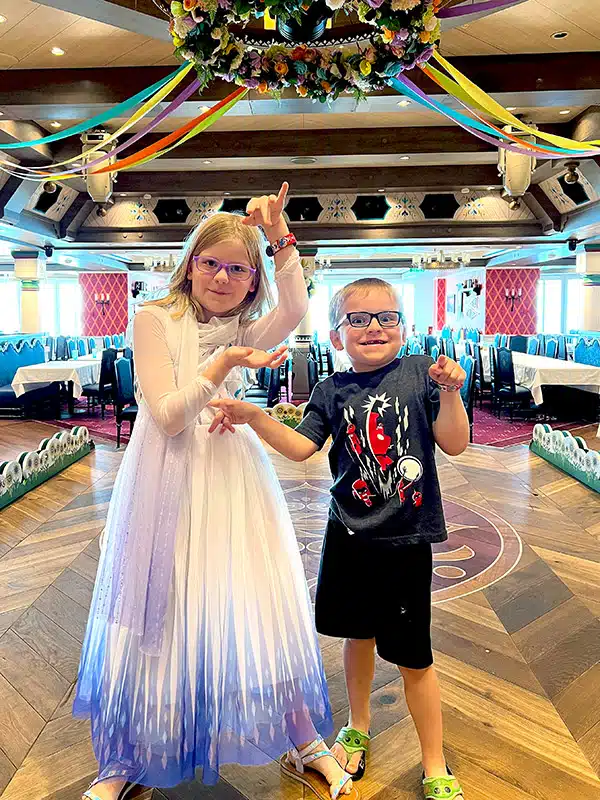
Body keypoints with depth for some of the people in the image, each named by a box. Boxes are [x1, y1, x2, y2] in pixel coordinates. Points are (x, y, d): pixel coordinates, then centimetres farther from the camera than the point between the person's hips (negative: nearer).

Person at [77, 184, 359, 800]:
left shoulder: (246, 332, 8)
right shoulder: (155, 319, -2)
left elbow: (296, 311, -15)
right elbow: (168, 416, -12)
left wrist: (281, 238, -22)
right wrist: (224, 365, -21)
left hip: (232, 479, 2)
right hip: (167, 482, -2)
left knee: (260, 610, 5)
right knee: (159, 616, 8)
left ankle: (305, 743, 26)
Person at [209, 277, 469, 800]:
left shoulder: (419, 373, -5)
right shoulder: (333, 391, 1)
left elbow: (455, 444, -7)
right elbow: (300, 447, -5)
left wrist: (449, 393, -23)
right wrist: (253, 416, -16)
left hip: (407, 539, -2)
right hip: (350, 534, 3)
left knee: (413, 656, 7)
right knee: (358, 634, 20)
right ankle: (358, 728, 47)